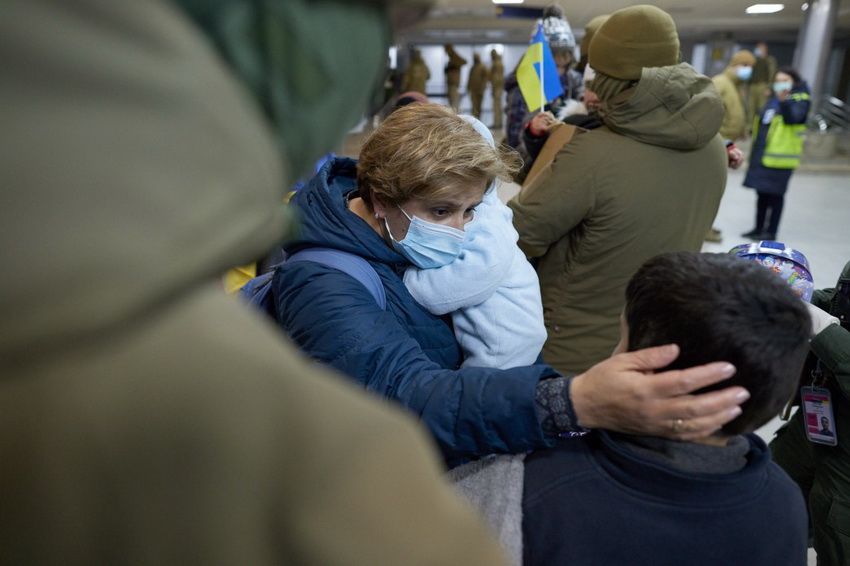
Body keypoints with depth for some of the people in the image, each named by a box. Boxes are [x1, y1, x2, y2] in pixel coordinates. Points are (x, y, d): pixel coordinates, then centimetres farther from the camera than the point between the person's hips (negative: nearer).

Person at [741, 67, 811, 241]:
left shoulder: (800, 99, -5)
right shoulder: (773, 99, 17)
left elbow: (794, 117, -24)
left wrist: (785, 101, -39)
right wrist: (755, 149, 21)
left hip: (780, 156, -7)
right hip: (762, 154, 7)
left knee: (775, 194, -2)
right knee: (762, 193, 13)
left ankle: (771, 231, 6)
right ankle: (759, 228, 23)